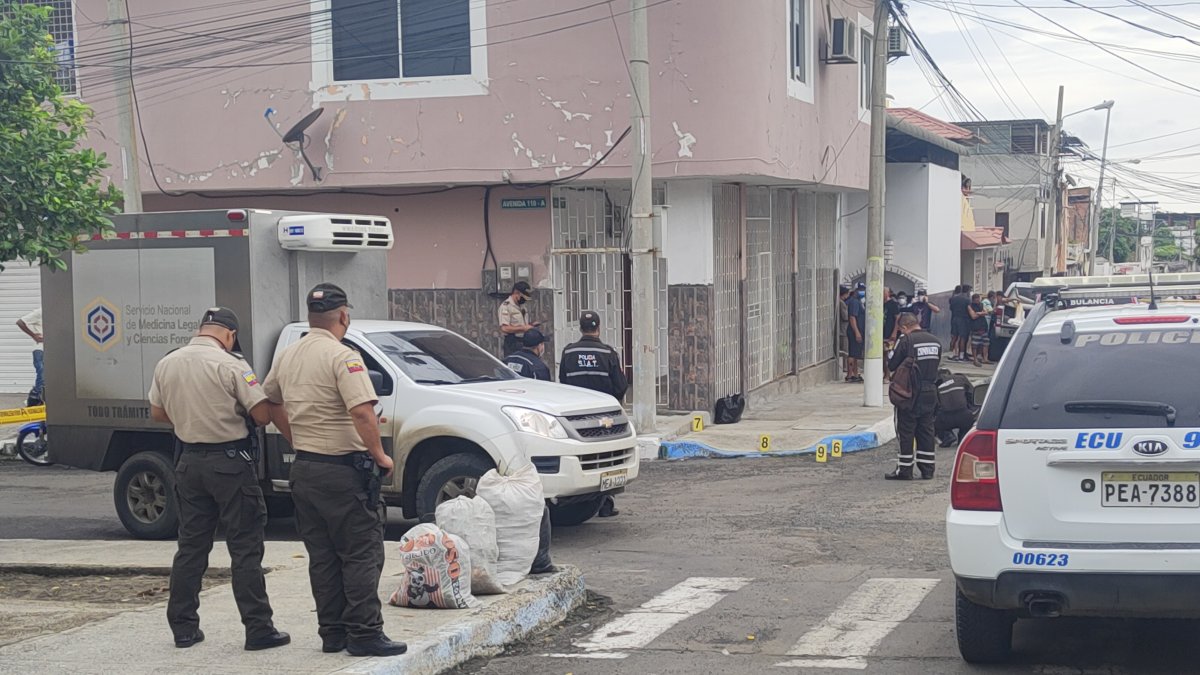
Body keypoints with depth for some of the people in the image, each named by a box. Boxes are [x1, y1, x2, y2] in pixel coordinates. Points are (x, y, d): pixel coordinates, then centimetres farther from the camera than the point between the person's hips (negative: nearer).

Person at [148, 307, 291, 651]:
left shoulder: (166, 364, 4)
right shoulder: (230, 365, -14)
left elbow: (157, 412, 15)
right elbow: (263, 415, -14)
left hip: (189, 461, 6)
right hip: (230, 461, -6)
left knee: (191, 546, 14)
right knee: (245, 548, 0)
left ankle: (183, 627, 17)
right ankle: (258, 629, 2)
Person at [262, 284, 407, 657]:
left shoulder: (287, 357, 9)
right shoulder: (342, 357, -15)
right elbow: (363, 412, -26)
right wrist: (379, 455, -14)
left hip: (303, 468, 8)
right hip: (343, 469, -8)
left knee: (322, 557, 12)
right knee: (361, 555, -2)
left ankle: (332, 633, 16)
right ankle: (364, 633, -3)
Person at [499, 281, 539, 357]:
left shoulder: (522, 306, 15)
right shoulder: (506, 306, -12)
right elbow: (505, 328, -21)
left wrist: (531, 325, 6)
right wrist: (523, 328, -20)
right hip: (512, 344, -8)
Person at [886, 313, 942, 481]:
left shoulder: (906, 340, -14)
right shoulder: (935, 341, 6)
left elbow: (892, 365, -10)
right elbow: (938, 366, 13)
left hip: (911, 393, -6)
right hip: (930, 391, 6)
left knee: (905, 431, 2)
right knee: (926, 430, 12)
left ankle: (904, 470, 3)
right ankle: (927, 469, 14)